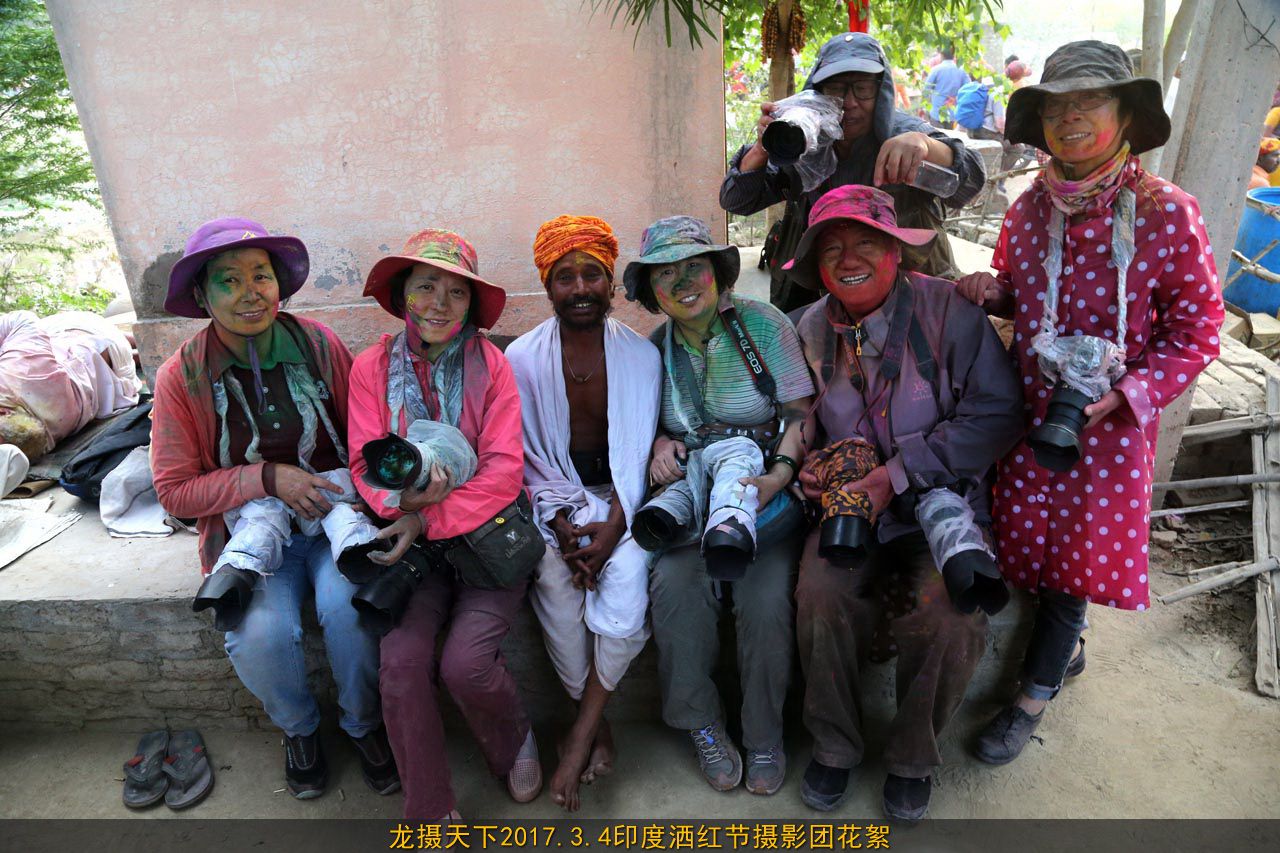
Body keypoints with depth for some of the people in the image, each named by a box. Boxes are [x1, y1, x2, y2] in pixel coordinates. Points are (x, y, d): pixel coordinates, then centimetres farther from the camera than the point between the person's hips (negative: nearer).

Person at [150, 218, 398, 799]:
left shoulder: (320, 346, -3)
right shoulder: (181, 378, -5)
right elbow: (175, 491, -3)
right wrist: (267, 478, -16)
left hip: (332, 513, 0)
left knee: (347, 604, -28)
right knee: (259, 635, -26)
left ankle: (363, 723, 5)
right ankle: (298, 728, 11)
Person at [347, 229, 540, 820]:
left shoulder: (490, 364, -1)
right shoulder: (372, 367, 3)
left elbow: (503, 470, -9)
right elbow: (366, 464, 0)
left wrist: (430, 520, -20)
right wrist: (402, 501, -23)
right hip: (415, 536, 2)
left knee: (464, 662, -20)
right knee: (401, 660, -19)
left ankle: (515, 743, 17)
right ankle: (429, 809, 5)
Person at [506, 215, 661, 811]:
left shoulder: (641, 355, 1)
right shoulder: (521, 359, -1)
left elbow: (638, 453, -2)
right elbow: (525, 461, -1)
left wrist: (614, 524, -18)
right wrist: (561, 525, -16)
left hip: (620, 498, 0)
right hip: (554, 500, 0)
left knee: (627, 573, -30)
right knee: (555, 579, -30)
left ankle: (581, 732, -13)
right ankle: (598, 724, -8)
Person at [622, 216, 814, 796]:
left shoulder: (761, 323, -3)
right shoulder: (654, 347, 6)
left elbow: (801, 413, -4)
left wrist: (780, 474, -19)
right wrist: (660, 445, -6)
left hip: (766, 493, -2)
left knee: (766, 600, -24)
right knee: (676, 586, -25)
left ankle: (764, 733, 5)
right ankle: (702, 724, 1)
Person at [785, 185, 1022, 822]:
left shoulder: (947, 309, -9)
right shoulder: (811, 331, 4)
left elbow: (998, 415, -13)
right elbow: (799, 426, 16)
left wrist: (898, 472, -19)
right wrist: (810, 472, -6)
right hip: (851, 506, 3)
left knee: (945, 613, -25)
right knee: (820, 593, -23)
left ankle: (913, 758, 7)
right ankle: (835, 745, 6)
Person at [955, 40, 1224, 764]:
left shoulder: (1167, 213, -12)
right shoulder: (1029, 211, 1)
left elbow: (1197, 328, -7)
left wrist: (1127, 394, -20)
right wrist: (989, 292, -6)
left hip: (1112, 422, -4)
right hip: (1030, 410, 4)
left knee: (1077, 553, 5)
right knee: (1033, 540, 12)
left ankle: (1035, 696, 25)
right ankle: (1066, 644, 41)